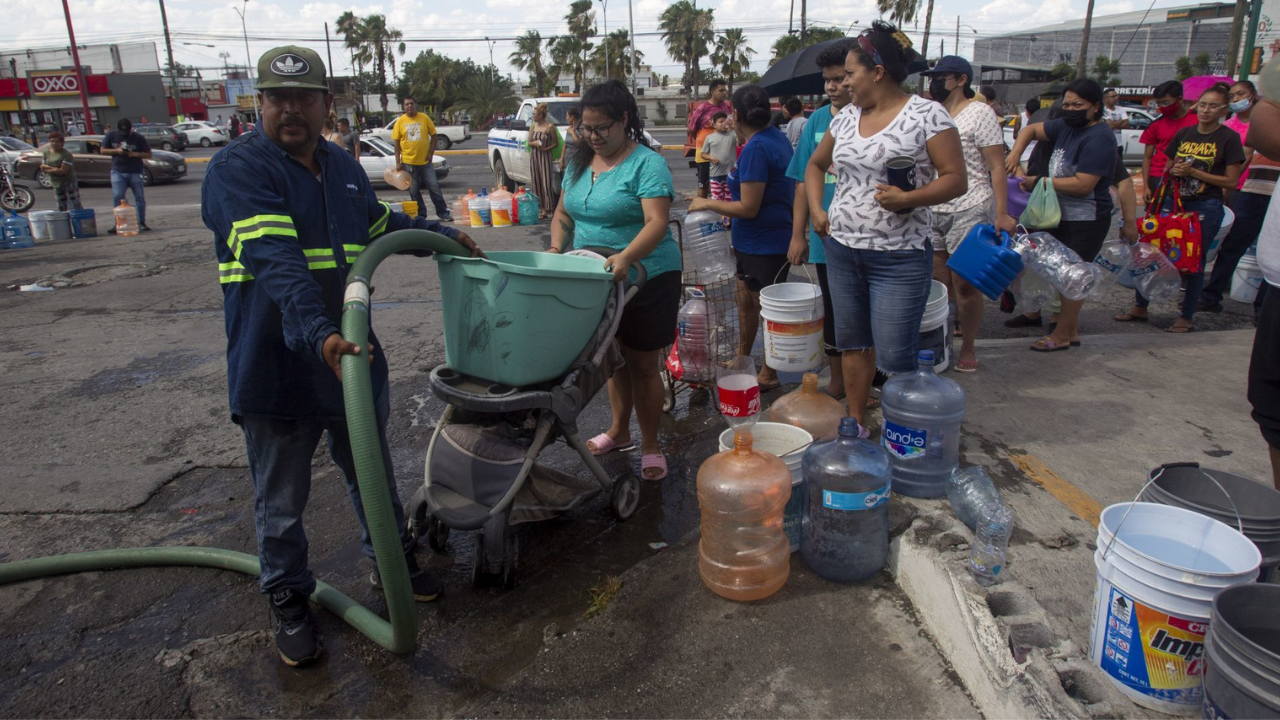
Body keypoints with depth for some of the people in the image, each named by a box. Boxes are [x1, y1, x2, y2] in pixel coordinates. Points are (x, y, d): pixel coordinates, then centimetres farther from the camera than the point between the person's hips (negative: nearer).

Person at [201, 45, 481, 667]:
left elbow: (379, 224, 28)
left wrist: (445, 234, 24)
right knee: (280, 500, 10)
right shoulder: (238, 169, -16)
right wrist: (318, 335, -42)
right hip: (277, 367, -6)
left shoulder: (343, 167, 8)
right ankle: (288, 599, 31)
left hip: (352, 355, 6)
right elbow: (276, 262, -30)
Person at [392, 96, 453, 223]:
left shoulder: (424, 118, 0)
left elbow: (433, 135, 5)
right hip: (408, 162, 1)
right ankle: (420, 215, 17)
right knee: (414, 191, 6)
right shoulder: (400, 121, 1)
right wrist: (398, 162, -2)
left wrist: (431, 153, -3)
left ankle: (443, 213, 8)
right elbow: (396, 142, 3)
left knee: (434, 187, 0)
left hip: (425, 161, -1)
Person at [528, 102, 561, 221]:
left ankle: (545, 209, -6)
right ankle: (539, 207, 9)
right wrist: (534, 143, -8)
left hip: (545, 156, -5)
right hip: (534, 156, 6)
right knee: (536, 183, 5)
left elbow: (556, 143, -2)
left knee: (546, 182, -7)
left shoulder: (550, 126, -5)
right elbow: (529, 142, 15)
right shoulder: (533, 126, 11)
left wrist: (546, 148, -16)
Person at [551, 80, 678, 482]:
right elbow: (563, 213, 16)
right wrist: (556, 248, -4)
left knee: (642, 365, 2)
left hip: (645, 279, -6)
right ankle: (620, 431, 35)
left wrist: (625, 257, -40)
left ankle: (650, 446, 17)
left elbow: (657, 223, -24)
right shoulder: (580, 163, 9)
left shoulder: (647, 164, -14)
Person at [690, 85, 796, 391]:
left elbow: (748, 208, -23)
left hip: (765, 243, -10)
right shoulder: (776, 137, 7)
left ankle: (768, 376, 18)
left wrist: (707, 204, -12)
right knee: (745, 300, 21)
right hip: (752, 241, 10)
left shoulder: (756, 149, -23)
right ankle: (741, 359, 38)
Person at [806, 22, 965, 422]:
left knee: (894, 358, -5)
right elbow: (816, 165, 24)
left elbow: (955, 179, -11)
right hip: (842, 249, 6)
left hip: (899, 257, -6)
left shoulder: (926, 115, -9)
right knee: (852, 342, 15)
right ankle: (855, 423, 30)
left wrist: (907, 198, -27)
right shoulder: (846, 118, 9)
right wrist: (816, 209, 9)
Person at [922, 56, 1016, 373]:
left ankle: (967, 348, 14)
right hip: (932, 212, 6)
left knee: (965, 285, 0)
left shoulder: (979, 114, -4)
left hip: (969, 211, -5)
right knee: (938, 284, 7)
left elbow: (997, 168, -8)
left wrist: (1001, 214, -15)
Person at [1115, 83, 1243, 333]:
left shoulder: (1229, 138, -5)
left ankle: (1187, 318, 12)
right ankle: (1140, 307, 17)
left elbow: (1231, 181, -8)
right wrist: (1174, 170, -6)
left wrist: (1193, 172, -14)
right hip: (1173, 202, 5)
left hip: (1205, 208, -4)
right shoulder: (1184, 133, 8)